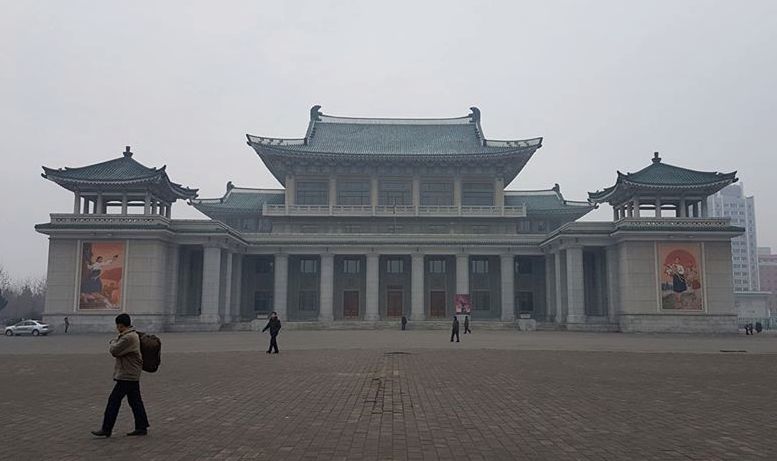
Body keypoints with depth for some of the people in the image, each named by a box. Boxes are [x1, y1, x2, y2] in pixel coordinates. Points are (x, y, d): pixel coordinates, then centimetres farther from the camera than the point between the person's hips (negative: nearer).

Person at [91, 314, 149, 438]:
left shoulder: (128, 338, -20)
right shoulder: (133, 335, 14)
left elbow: (114, 351, -19)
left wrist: (112, 343, -1)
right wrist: (114, 343, 2)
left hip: (127, 376, -10)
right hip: (133, 375, 10)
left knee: (114, 400, -2)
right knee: (135, 401, 12)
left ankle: (106, 429, 6)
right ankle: (141, 427, 15)